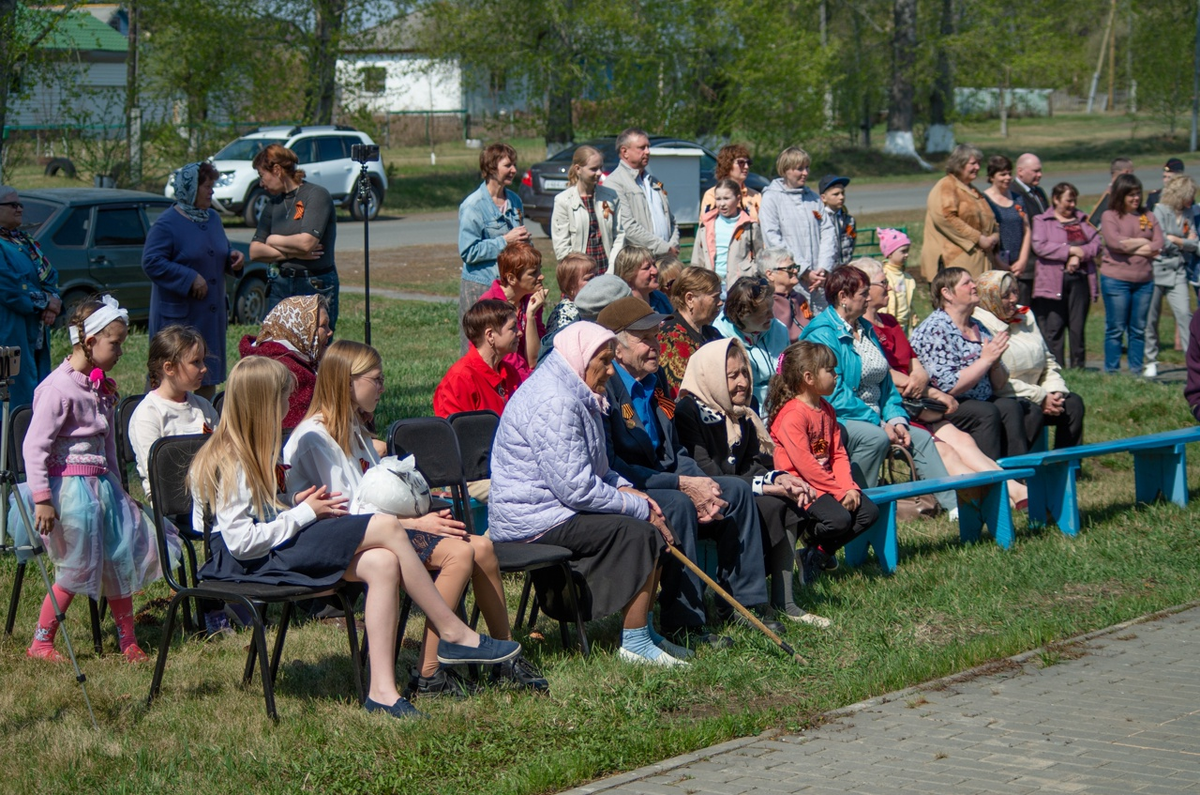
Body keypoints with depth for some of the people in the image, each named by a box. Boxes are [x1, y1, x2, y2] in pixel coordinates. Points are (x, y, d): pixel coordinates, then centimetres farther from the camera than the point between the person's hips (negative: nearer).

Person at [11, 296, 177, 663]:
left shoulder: (102, 386, 9)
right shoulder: (58, 389, -18)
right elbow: (34, 446, -19)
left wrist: (114, 484, 22)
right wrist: (42, 499, -20)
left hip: (102, 483, 8)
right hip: (69, 485, -8)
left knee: (121, 560, 10)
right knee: (76, 570, -1)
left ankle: (128, 642, 21)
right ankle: (40, 643, 13)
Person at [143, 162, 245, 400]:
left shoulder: (213, 218, 13)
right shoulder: (167, 224, -12)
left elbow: (221, 254, 25)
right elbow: (151, 262, -19)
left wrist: (233, 257, 1)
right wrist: (190, 278, -21)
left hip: (211, 313, 7)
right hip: (177, 315, -7)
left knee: (209, 379, 12)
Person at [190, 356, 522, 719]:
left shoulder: (248, 452, 16)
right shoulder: (229, 464, -16)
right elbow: (242, 542, -22)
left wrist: (292, 502, 5)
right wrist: (303, 513, -13)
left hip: (277, 548, 10)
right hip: (254, 565, -10)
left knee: (382, 563, -16)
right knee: (386, 527, -19)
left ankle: (382, 690, -21)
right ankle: (456, 636, -8)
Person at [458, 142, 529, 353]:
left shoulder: (515, 201, 12)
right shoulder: (473, 206, -9)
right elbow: (468, 252, -15)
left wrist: (524, 240, 4)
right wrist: (505, 241, -17)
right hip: (480, 288, -6)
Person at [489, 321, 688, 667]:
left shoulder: (574, 394, 14)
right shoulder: (553, 403, -22)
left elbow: (593, 467, 27)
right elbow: (577, 488, -26)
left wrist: (624, 488, 7)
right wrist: (638, 506, -16)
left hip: (555, 506, 11)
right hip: (533, 519, -11)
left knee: (652, 526, 7)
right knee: (636, 532, -20)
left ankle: (644, 631, 13)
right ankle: (635, 644, -14)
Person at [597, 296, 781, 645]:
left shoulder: (651, 384, 11)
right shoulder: (604, 390, -19)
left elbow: (675, 452, 15)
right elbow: (609, 467, -25)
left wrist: (701, 485, -7)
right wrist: (682, 484, -24)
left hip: (661, 480, 10)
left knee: (736, 489, 7)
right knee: (678, 506, -34)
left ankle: (745, 601, 11)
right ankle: (683, 624, -28)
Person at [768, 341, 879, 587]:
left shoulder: (827, 410, 14)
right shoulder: (792, 415, -17)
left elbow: (838, 454, 12)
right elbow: (804, 463, -21)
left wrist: (848, 487, -4)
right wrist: (838, 491, -18)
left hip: (827, 482, 9)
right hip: (802, 486, -9)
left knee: (869, 511, -5)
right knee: (839, 519, -29)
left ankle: (819, 553, 4)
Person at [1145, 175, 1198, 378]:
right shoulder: (1160, 211, -7)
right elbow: (1161, 243, -14)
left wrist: (1175, 240, -9)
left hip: (1177, 271, 4)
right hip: (1158, 269, -4)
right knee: (1151, 317, 2)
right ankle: (1151, 361, 13)